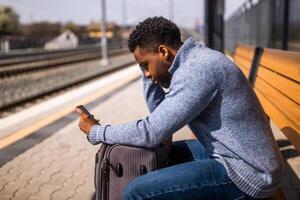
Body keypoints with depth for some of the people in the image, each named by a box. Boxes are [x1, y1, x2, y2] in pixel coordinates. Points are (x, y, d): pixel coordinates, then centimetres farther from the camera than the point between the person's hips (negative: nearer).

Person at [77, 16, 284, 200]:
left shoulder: (197, 69, -22)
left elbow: (151, 134, -23)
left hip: (245, 172, -10)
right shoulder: (194, 61, 9)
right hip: (238, 155, 10)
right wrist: (148, 71, 6)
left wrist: (95, 132, -9)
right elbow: (160, 113, 15)